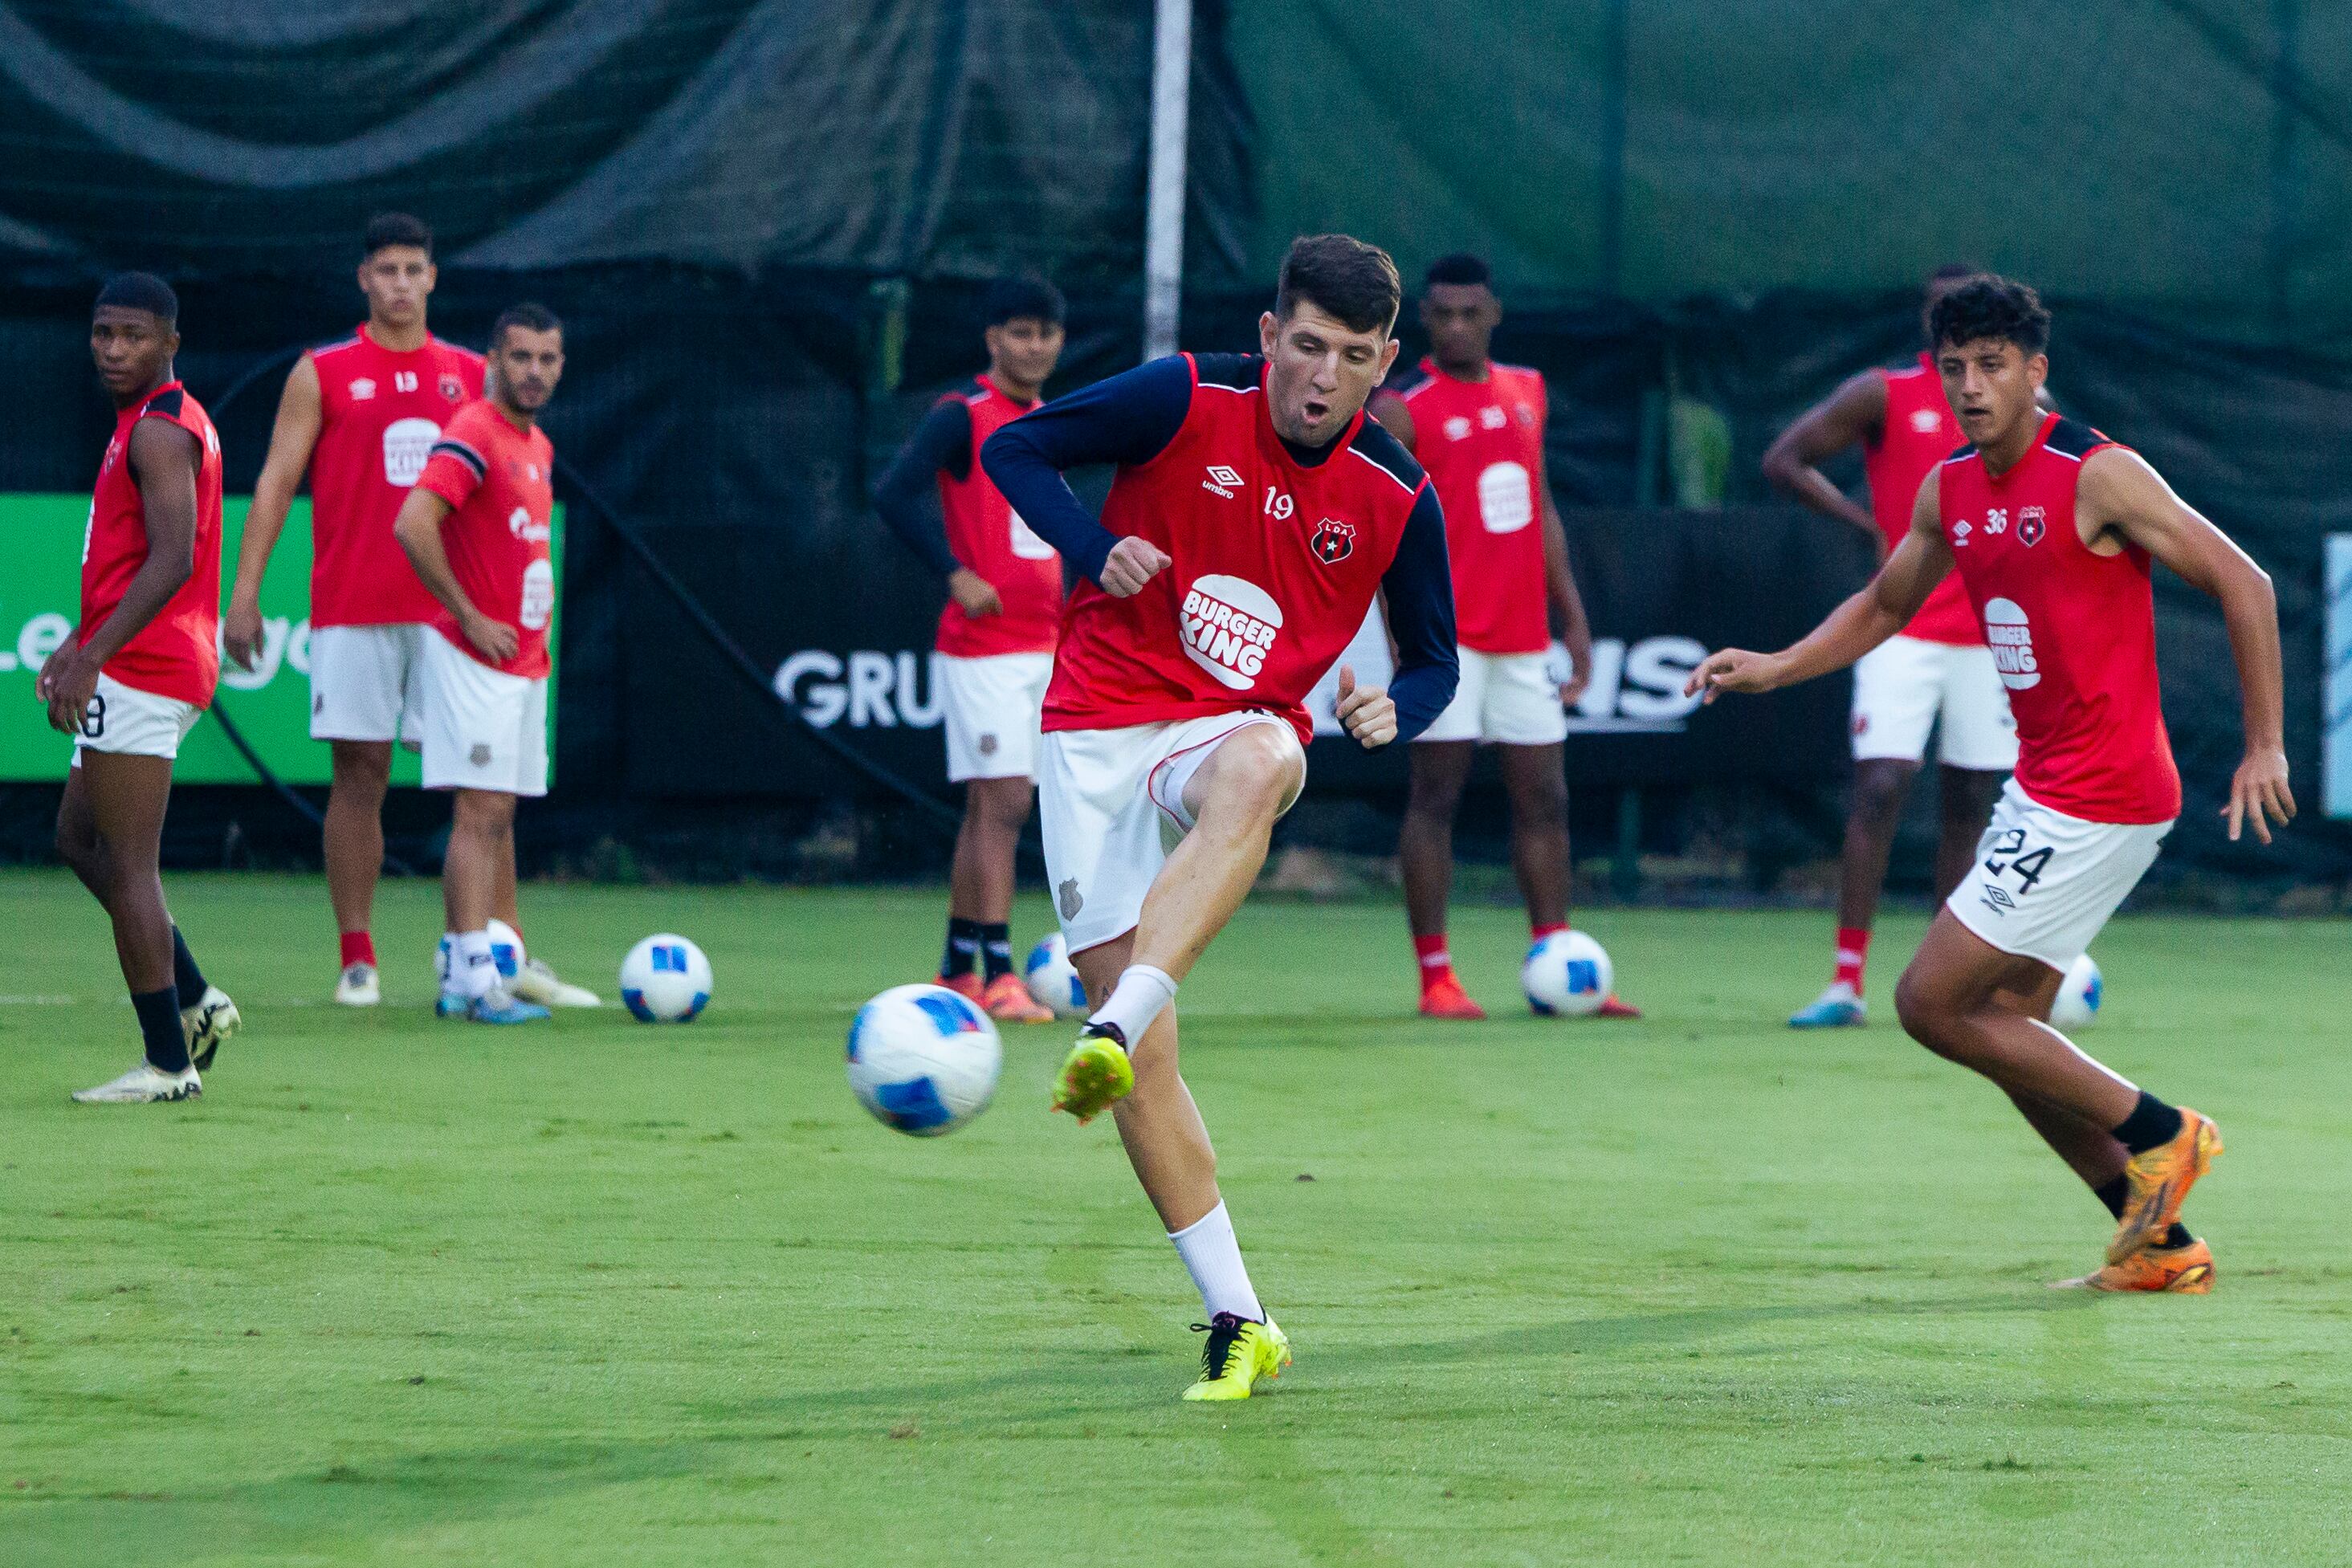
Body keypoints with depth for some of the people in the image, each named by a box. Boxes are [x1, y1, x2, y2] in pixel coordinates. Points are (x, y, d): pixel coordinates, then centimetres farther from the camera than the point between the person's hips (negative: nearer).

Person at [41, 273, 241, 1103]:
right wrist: (80, 643, 27)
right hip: (149, 668, 11)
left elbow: (171, 560, -25)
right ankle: (194, 1000, 15)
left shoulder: (158, 432, -15)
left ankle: (168, 1063, -4)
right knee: (78, 836, 18)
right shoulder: (170, 421, 18)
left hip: (139, 672, -11)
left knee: (128, 865, -7)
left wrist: (93, 656, -28)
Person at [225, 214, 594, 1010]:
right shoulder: (323, 374, 5)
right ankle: (357, 961, 3)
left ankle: (509, 957, -1)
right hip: (352, 612, -2)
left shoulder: (470, 375, 11)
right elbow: (276, 482, 3)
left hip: (451, 608, 2)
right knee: (359, 777, -2)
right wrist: (245, 590, -5)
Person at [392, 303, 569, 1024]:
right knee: (481, 813, -13)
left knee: (497, 816, 8)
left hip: (524, 661, 9)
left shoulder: (539, 445, 15)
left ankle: (461, 975, 11)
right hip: (475, 659, -9)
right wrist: (470, 618, -20)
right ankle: (476, 978, -17)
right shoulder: (473, 435, -13)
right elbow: (413, 524, -25)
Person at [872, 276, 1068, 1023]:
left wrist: (1065, 617, 17)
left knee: (989, 807, 11)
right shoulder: (962, 416, -8)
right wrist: (956, 575, -22)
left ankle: (956, 970, 17)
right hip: (980, 646, -7)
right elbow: (893, 494, -18)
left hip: (1041, 646, 7)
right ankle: (997, 975, -14)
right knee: (1002, 802, -13)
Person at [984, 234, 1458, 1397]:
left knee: (1257, 769, -41)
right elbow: (1014, 448, 2)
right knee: (1145, 1058, -9)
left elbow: (1433, 660, 13)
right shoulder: (1185, 399, -7)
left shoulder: (1398, 499, -1)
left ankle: (1111, 1033, -53)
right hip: (1098, 724, 0)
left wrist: (1393, 712, -11)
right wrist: (1095, 548, -16)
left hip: (1240, 726, 0)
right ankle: (1238, 1322, 0)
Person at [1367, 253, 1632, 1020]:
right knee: (1435, 798, -4)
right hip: (1450, 639, -6)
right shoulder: (1402, 410, -4)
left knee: (1544, 801, 6)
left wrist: (1572, 613, 16)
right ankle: (1436, 977, -2)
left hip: (1524, 638, 6)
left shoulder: (1525, 392, 14)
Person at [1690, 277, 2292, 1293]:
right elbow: (1885, 604, 25)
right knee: (2004, 1027, 10)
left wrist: (2264, 745, -15)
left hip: (2101, 794, -9)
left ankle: (2157, 1133, 2)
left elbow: (2243, 583, -13)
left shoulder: (2098, 477, -15)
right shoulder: (1950, 493, 8)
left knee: (1931, 1001, -10)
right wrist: (1773, 669, 10)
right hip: (2039, 788, 9)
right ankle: (2161, 1246, 17)